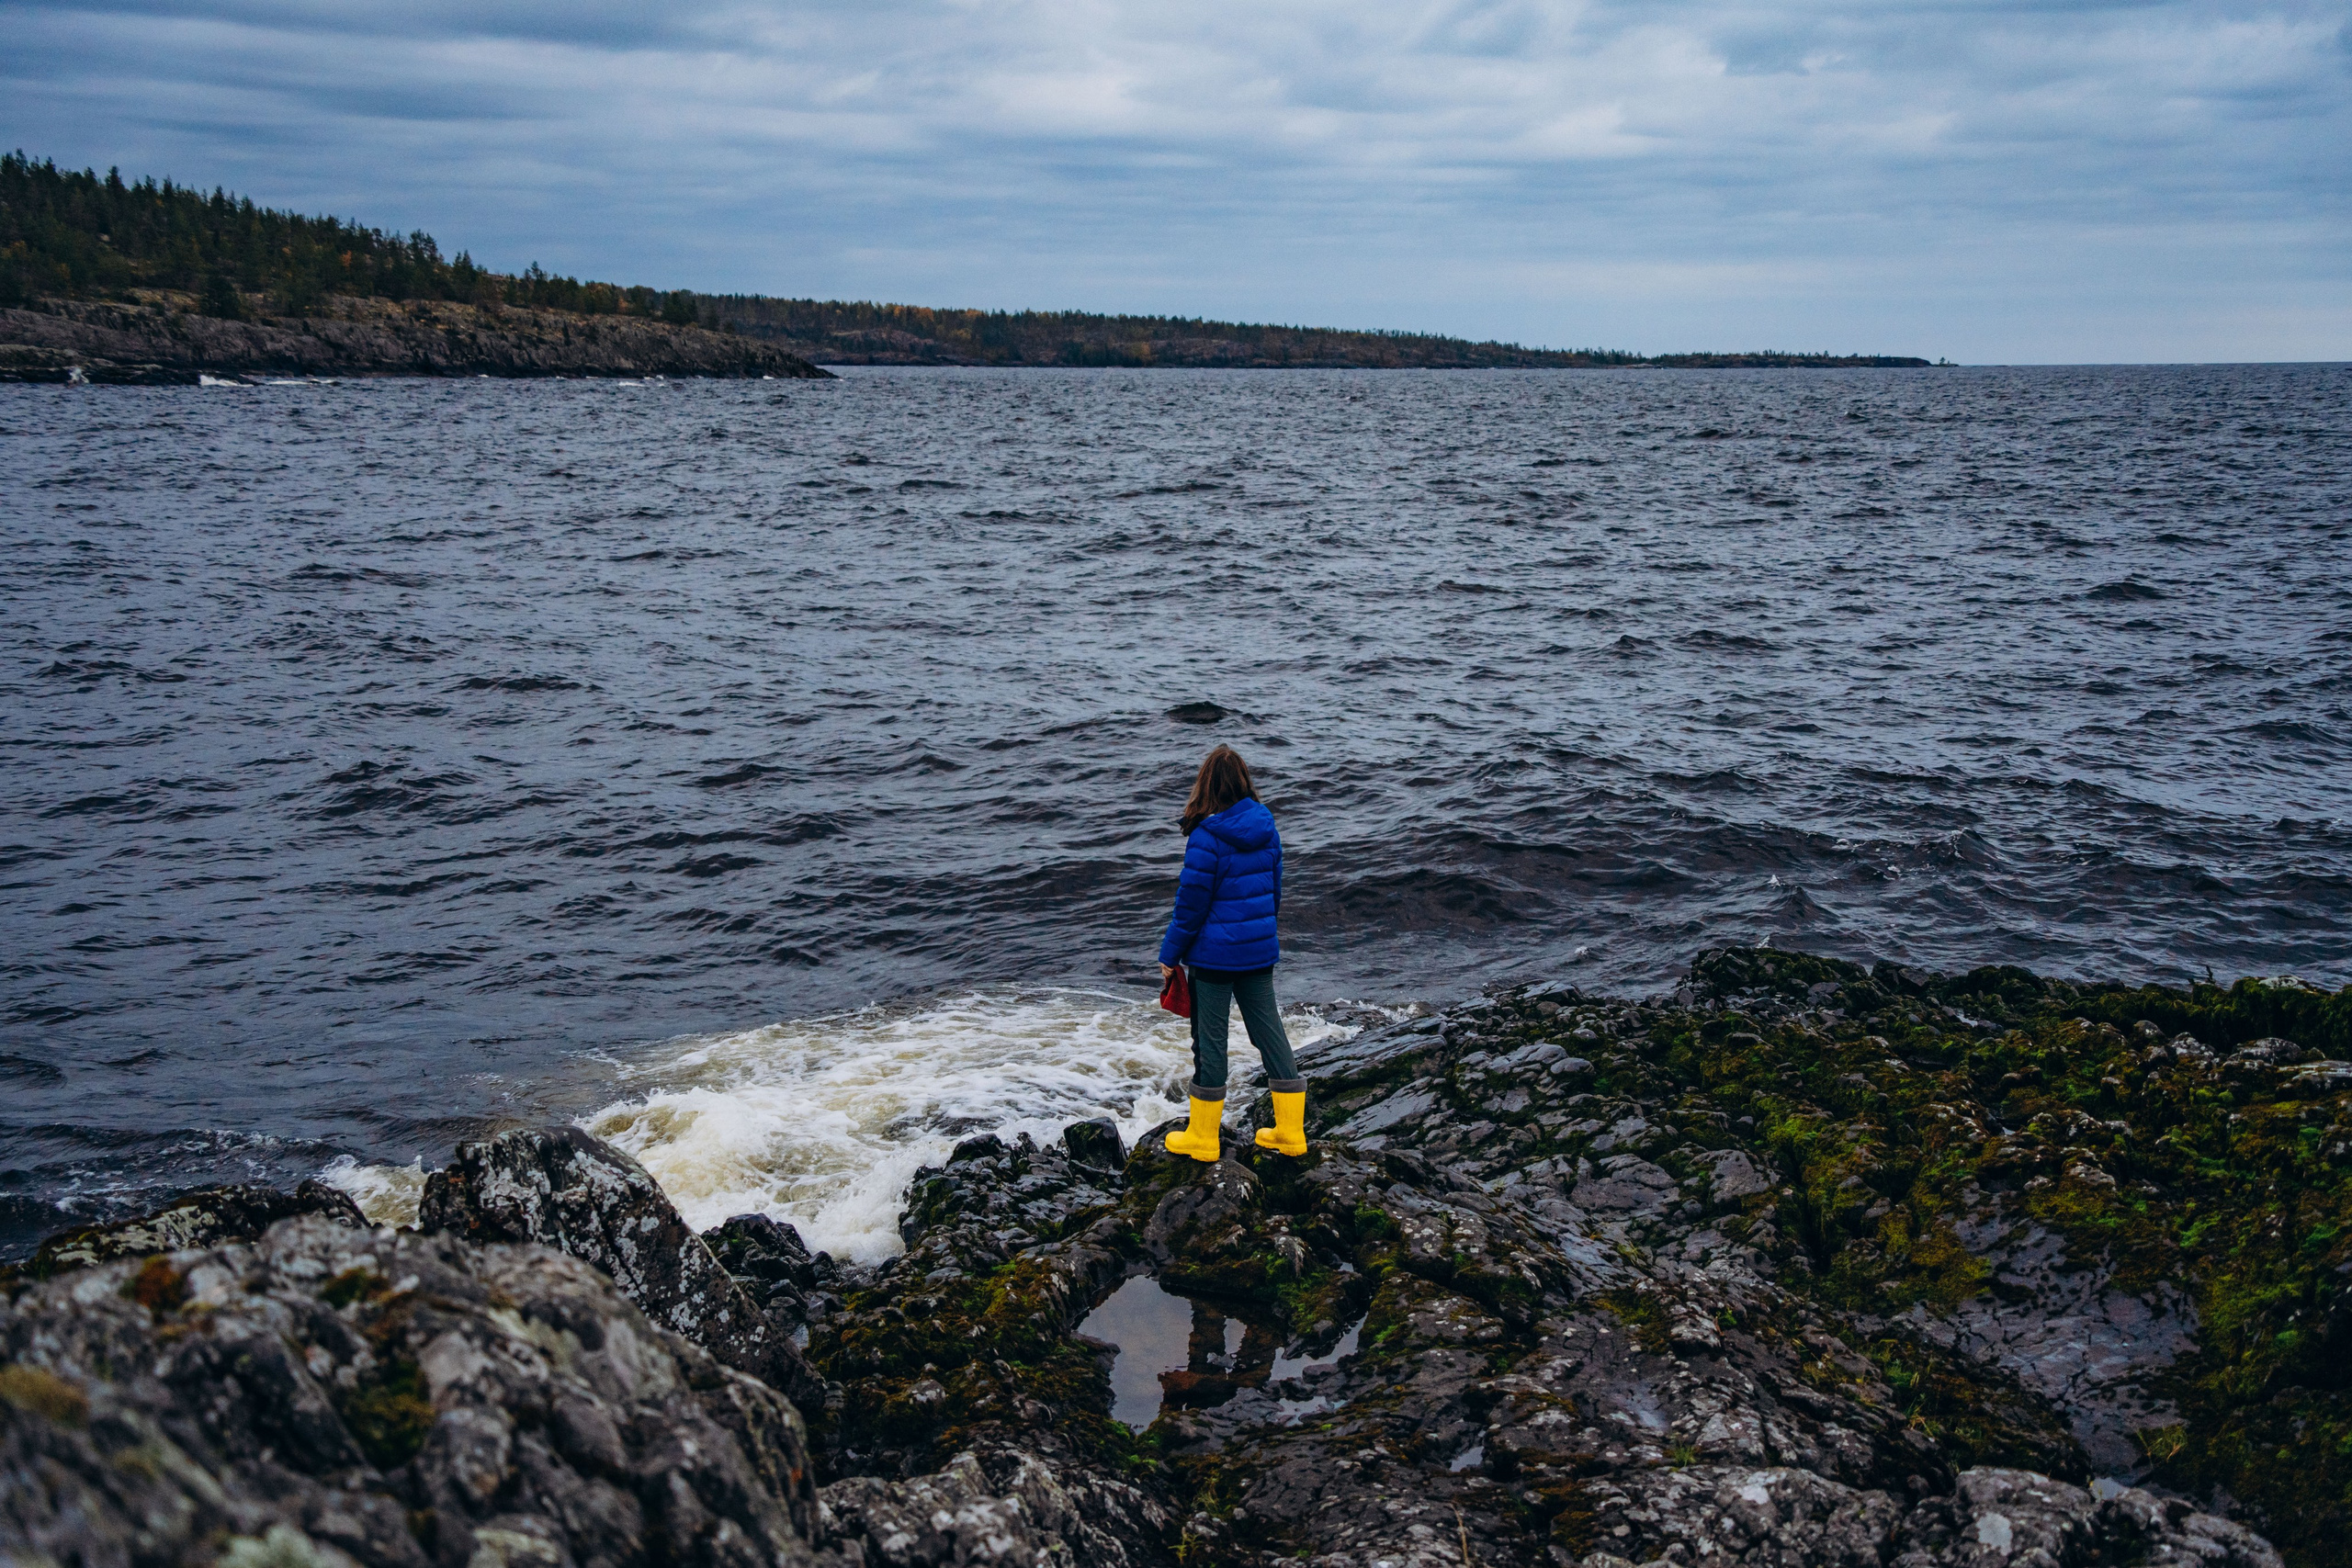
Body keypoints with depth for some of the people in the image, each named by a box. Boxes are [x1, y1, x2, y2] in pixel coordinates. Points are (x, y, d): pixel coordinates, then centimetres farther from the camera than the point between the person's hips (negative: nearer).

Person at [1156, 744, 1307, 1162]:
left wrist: (1170, 955, -4)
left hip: (1215, 953, -6)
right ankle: (1290, 1131, 20)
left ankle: (1203, 1136, 17)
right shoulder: (1266, 828, 1)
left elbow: (1190, 905, -15)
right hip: (1260, 951, 6)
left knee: (1210, 1038, 5)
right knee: (1269, 1030, 14)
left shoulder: (1206, 838, -19)